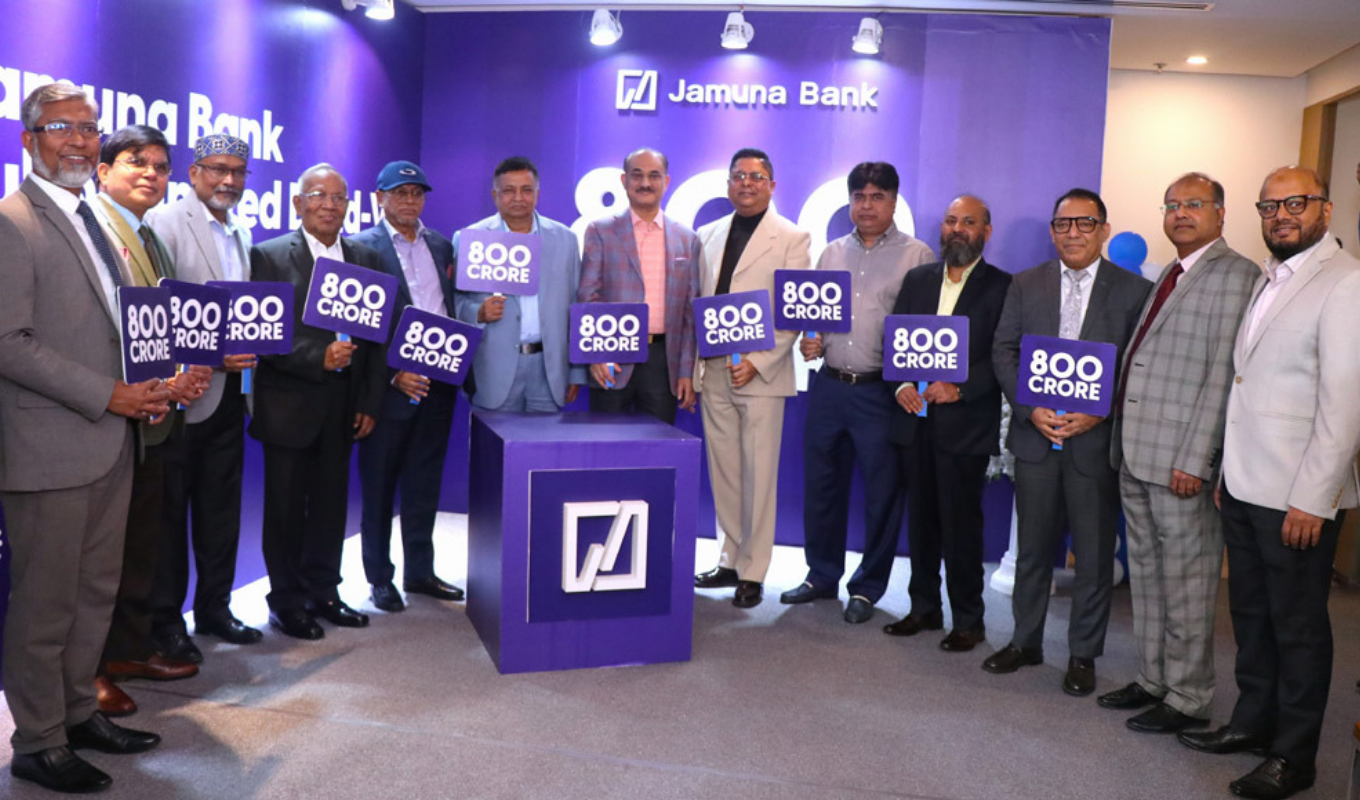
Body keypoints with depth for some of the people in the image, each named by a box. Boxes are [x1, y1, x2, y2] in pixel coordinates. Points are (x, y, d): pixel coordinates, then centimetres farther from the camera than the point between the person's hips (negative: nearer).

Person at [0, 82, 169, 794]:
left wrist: (147, 388, 4)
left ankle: (79, 713, 32)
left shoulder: (93, 220, 17)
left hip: (110, 441, 8)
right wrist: (109, 396, -18)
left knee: (96, 592, 17)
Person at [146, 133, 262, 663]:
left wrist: (249, 349, 2)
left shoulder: (241, 233, 15)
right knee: (170, 509, 4)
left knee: (221, 506, 14)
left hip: (229, 389, 7)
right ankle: (166, 620, 15)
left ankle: (214, 608, 26)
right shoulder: (165, 222, -7)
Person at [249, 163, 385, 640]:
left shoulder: (365, 259, 9)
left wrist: (370, 402, 4)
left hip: (343, 405, 4)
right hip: (289, 404, -4)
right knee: (286, 507, 6)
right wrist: (317, 358, -21)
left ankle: (323, 593, 26)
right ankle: (286, 602, 19)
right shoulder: (270, 256, -3)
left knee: (331, 503, 12)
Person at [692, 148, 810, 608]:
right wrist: (693, 363, 4)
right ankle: (730, 561, 22)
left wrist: (757, 362, -14)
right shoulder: (707, 236, 14)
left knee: (758, 476, 0)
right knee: (723, 473, 10)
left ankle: (752, 572, 10)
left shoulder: (792, 240, 1)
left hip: (761, 375, -4)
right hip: (713, 372, 5)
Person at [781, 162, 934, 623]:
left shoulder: (917, 257, -2)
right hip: (828, 387, 5)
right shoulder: (831, 254, 13)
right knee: (821, 485, 12)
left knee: (881, 493, 4)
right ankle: (822, 576, 28)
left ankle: (867, 588, 19)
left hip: (881, 392, -4)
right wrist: (808, 342, -2)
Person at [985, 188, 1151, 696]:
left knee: (1094, 554, 7)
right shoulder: (1025, 285, 7)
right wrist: (1030, 409, -10)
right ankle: (1026, 642, 28)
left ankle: (1083, 654, 22)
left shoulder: (1135, 290, 0)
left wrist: (1099, 413, -16)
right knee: (1032, 548, 13)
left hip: (1096, 441, -2)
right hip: (1035, 438, 2)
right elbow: (1003, 353, 3)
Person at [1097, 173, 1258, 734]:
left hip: (1181, 460, -8)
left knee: (1185, 584, 2)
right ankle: (1152, 680, 29)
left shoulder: (1235, 275, -9)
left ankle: (1187, 699, 15)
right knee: (1145, 576, 16)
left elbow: (1223, 375, -15)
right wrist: (1123, 443, 11)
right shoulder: (1168, 277, 18)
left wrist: (1194, 460, -19)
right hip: (1136, 455, 8)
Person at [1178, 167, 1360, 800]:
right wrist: (1225, 469, 14)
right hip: (1243, 484, 8)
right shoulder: (1266, 280, 14)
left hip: (1299, 495, -7)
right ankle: (1253, 721, 33)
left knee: (1298, 624, 5)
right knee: (1250, 612, 17)